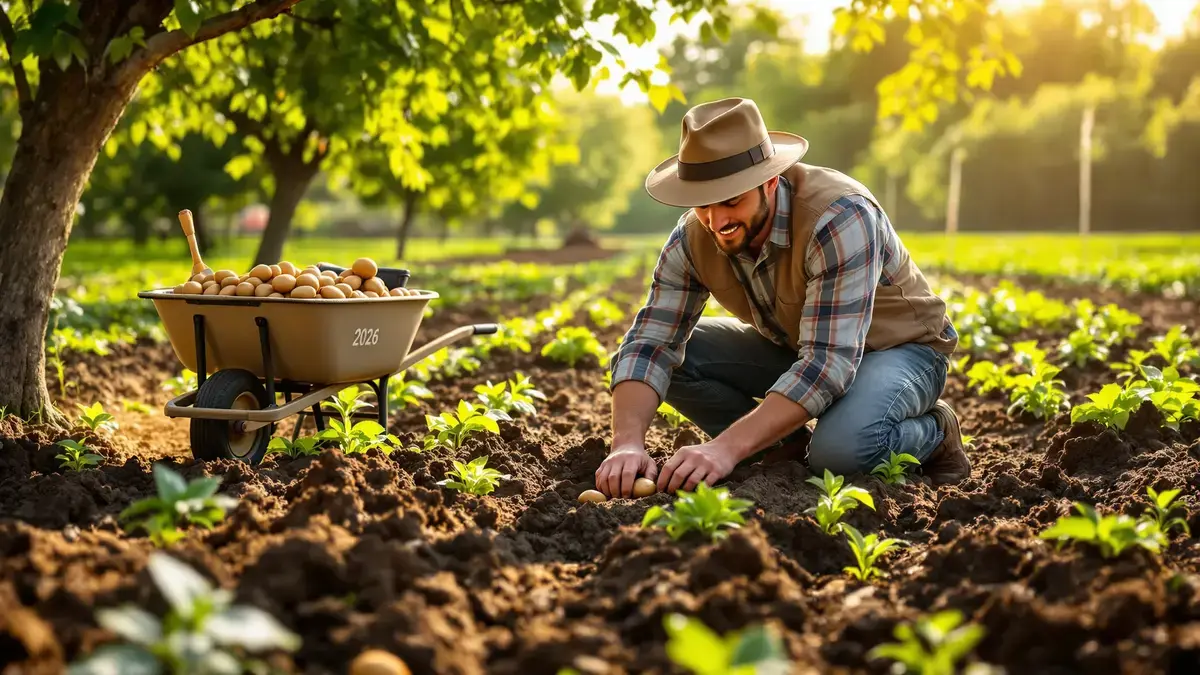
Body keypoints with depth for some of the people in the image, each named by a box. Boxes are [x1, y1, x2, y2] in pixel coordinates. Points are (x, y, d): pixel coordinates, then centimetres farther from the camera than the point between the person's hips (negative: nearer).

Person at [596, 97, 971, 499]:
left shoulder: (839, 218, -35)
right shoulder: (693, 238, -17)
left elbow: (828, 362, -41)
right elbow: (649, 343, -20)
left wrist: (726, 448, -49)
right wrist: (627, 444, -40)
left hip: (899, 347, -6)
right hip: (792, 346, 6)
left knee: (840, 449, -38)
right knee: (670, 354, -15)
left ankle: (933, 434, -4)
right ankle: (785, 447, 0)